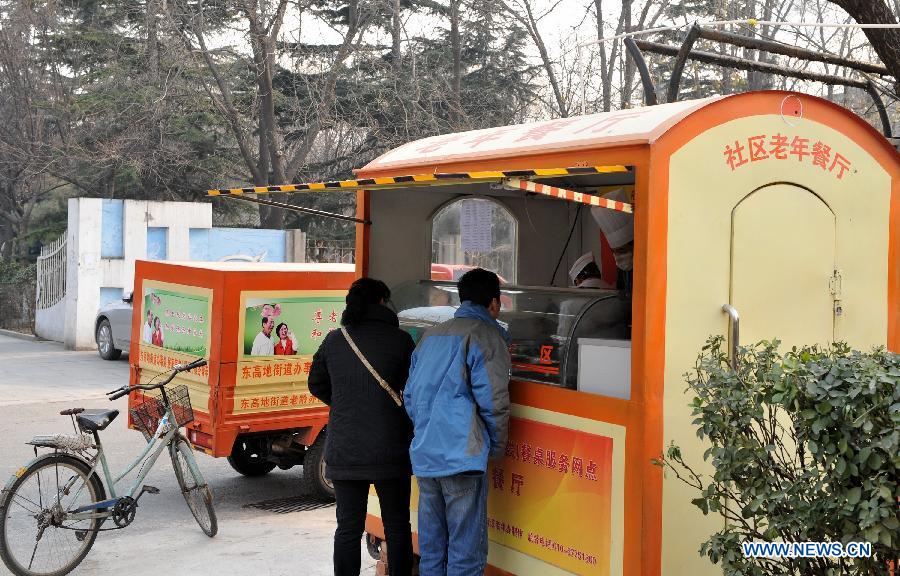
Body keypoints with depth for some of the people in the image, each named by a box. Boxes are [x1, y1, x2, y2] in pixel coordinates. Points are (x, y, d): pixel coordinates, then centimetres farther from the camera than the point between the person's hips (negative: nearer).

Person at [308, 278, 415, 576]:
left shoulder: (334, 340, 3)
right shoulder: (400, 340, -6)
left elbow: (316, 384, 13)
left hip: (344, 451, 2)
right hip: (389, 451, -2)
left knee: (348, 527, 9)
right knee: (396, 526, 11)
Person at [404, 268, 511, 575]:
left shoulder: (431, 336, 17)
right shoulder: (487, 336, -5)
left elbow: (409, 396, 18)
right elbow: (493, 400, -11)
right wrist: (497, 445, 2)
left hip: (423, 455, 7)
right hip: (461, 455, -7)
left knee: (430, 547, 16)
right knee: (466, 549, -1)